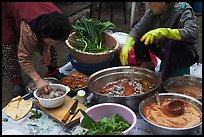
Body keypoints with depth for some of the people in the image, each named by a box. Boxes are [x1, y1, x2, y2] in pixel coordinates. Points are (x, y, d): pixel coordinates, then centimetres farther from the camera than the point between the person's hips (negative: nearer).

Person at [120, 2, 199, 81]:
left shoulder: (182, 9, -22)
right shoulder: (153, 11, -7)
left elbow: (192, 34, -37)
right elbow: (138, 29, -4)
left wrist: (163, 32, -47)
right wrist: (127, 45, -23)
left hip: (185, 55, -5)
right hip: (163, 51, 5)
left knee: (174, 43, -37)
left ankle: (163, 79, -20)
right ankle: (148, 63, 11)